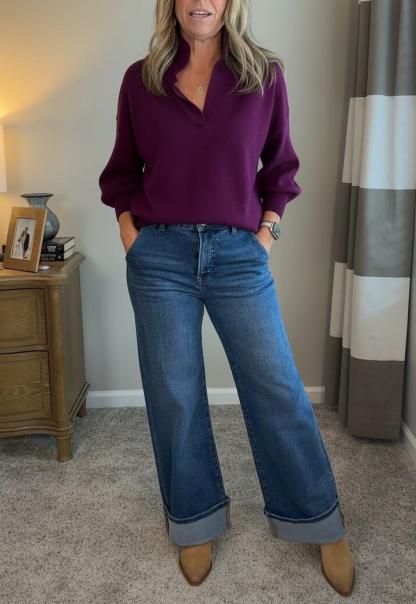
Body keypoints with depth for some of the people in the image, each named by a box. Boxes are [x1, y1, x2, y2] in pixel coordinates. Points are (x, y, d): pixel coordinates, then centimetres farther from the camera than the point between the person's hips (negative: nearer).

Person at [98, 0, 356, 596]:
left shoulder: (265, 74, 4)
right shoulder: (140, 79, 5)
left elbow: (280, 165, 12)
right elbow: (122, 169, 13)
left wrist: (268, 230, 3)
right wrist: (128, 229, 2)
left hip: (238, 254, 0)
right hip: (160, 256, 1)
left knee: (279, 389, 3)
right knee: (174, 395, 7)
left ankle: (322, 524, 23)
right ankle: (195, 523, 29)